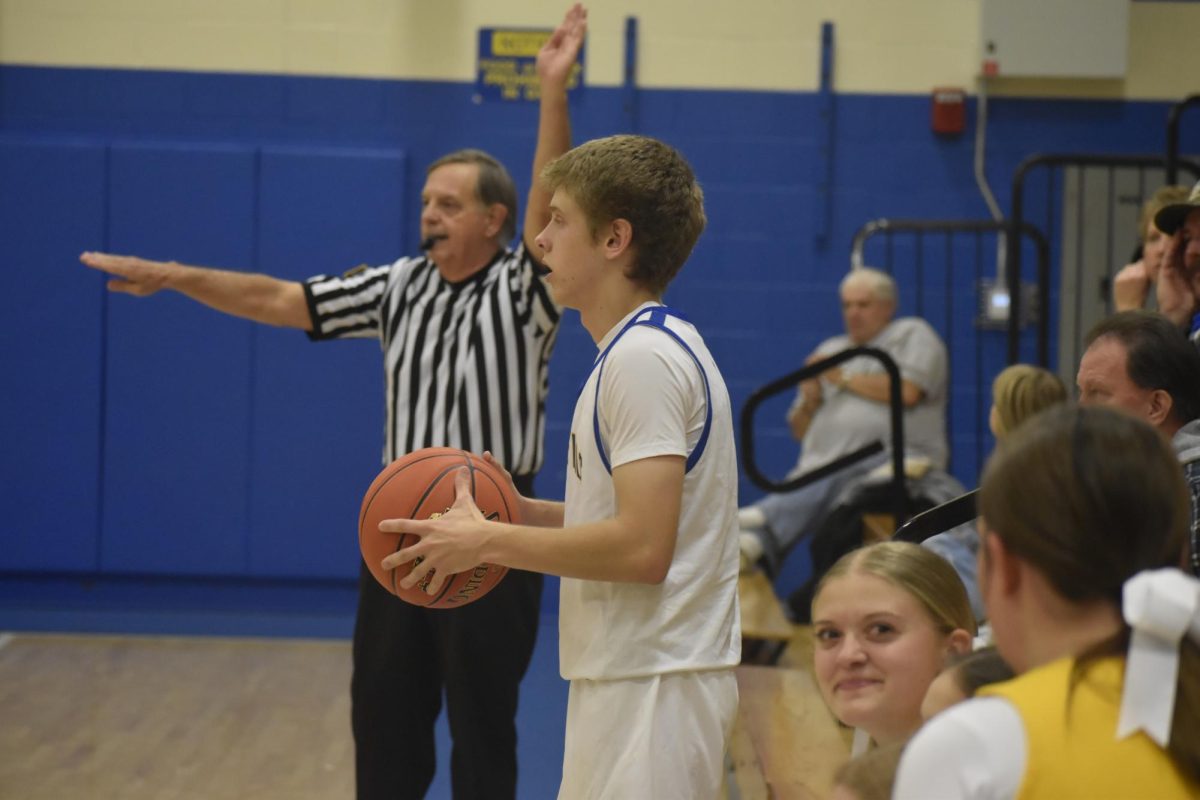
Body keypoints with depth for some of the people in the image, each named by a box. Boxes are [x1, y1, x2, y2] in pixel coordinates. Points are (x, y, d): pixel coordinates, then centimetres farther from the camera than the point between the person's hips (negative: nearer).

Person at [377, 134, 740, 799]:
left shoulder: (644, 357, -16)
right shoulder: (641, 349, 15)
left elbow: (641, 546, -23)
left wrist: (488, 541, -14)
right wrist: (516, 512, 8)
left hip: (653, 685, -10)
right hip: (626, 675, 10)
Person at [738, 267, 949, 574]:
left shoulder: (911, 335, 15)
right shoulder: (830, 350, 30)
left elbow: (907, 392, -7)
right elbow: (800, 431, 29)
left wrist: (844, 379, 4)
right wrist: (810, 400, 6)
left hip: (892, 460, -5)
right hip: (822, 468, 5)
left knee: (838, 479, -39)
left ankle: (762, 530, -58)